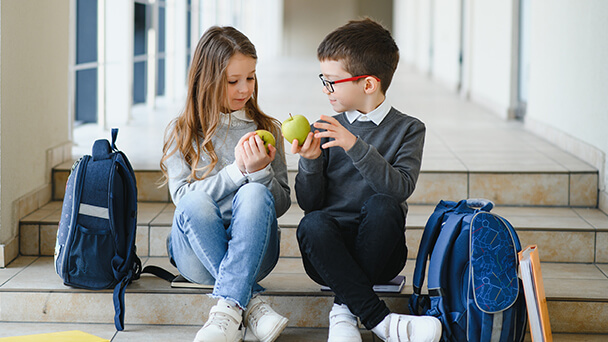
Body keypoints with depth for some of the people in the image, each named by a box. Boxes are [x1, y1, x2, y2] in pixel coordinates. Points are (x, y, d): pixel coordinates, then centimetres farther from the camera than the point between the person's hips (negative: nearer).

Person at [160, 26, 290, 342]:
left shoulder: (267, 129, 12)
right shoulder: (181, 132, 8)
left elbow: (281, 204, 7)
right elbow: (182, 196, -5)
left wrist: (260, 171, -13)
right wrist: (236, 171, -16)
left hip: (253, 252, 1)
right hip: (197, 254, -1)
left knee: (254, 194, -31)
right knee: (195, 203, -33)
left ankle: (228, 307, -42)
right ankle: (250, 301, -34)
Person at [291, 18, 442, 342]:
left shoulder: (407, 129, 3)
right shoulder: (323, 131, 10)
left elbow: (399, 188, -14)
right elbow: (309, 203, 6)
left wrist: (355, 147, -22)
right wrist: (310, 162, -12)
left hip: (379, 253, -2)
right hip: (329, 254, 2)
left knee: (382, 205, -32)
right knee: (312, 224, -32)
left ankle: (345, 307, -25)